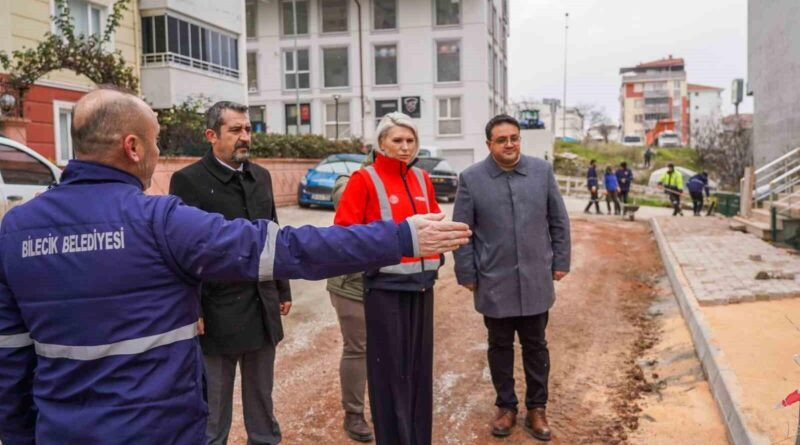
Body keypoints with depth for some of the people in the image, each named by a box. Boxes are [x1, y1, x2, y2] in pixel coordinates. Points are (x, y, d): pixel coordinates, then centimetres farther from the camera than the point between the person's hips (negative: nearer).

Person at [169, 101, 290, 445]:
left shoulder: (261, 176, 10)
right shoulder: (188, 180, -9)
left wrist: (283, 290, 14)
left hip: (263, 307, 5)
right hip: (218, 311, -5)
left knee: (262, 397, 18)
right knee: (213, 405, 10)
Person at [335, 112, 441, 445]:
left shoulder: (422, 179, 11)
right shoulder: (365, 180, -7)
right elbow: (345, 229, -10)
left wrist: (435, 254, 7)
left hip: (421, 282, 6)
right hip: (386, 284, -5)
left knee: (420, 363, 12)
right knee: (390, 367, 2)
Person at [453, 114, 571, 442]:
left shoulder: (542, 171, -1)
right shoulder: (471, 178, -6)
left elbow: (559, 221, 6)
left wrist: (560, 262, 5)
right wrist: (467, 274, -3)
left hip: (535, 280, 1)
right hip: (494, 282, -1)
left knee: (536, 346, 13)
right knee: (500, 347, 13)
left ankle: (537, 407, 29)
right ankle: (506, 406, 30)